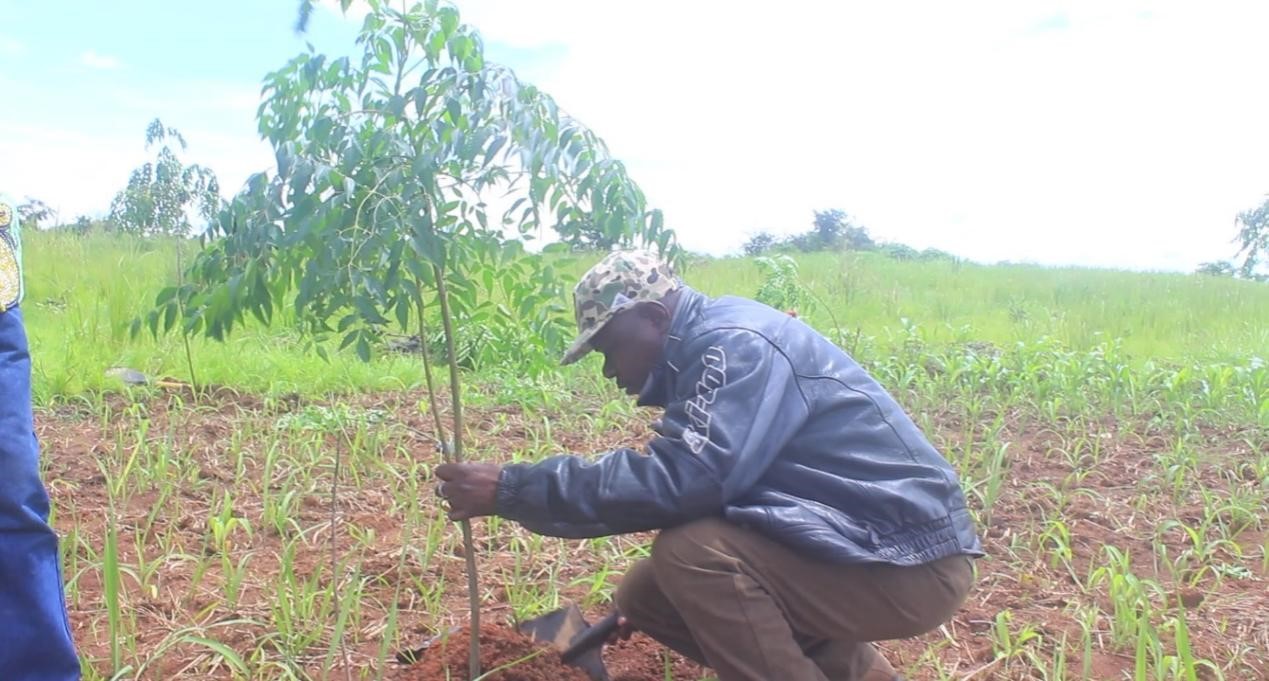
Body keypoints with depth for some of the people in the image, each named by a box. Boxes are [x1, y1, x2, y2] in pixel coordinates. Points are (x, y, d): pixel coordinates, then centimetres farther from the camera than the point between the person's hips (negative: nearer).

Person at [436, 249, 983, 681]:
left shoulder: (735, 342, -19)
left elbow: (682, 481, -31)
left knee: (691, 554, -27)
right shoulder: (710, 350, 10)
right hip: (842, 545, 10)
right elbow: (707, 486, 18)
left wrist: (513, 489, -25)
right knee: (647, 591, 6)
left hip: (910, 560, -10)